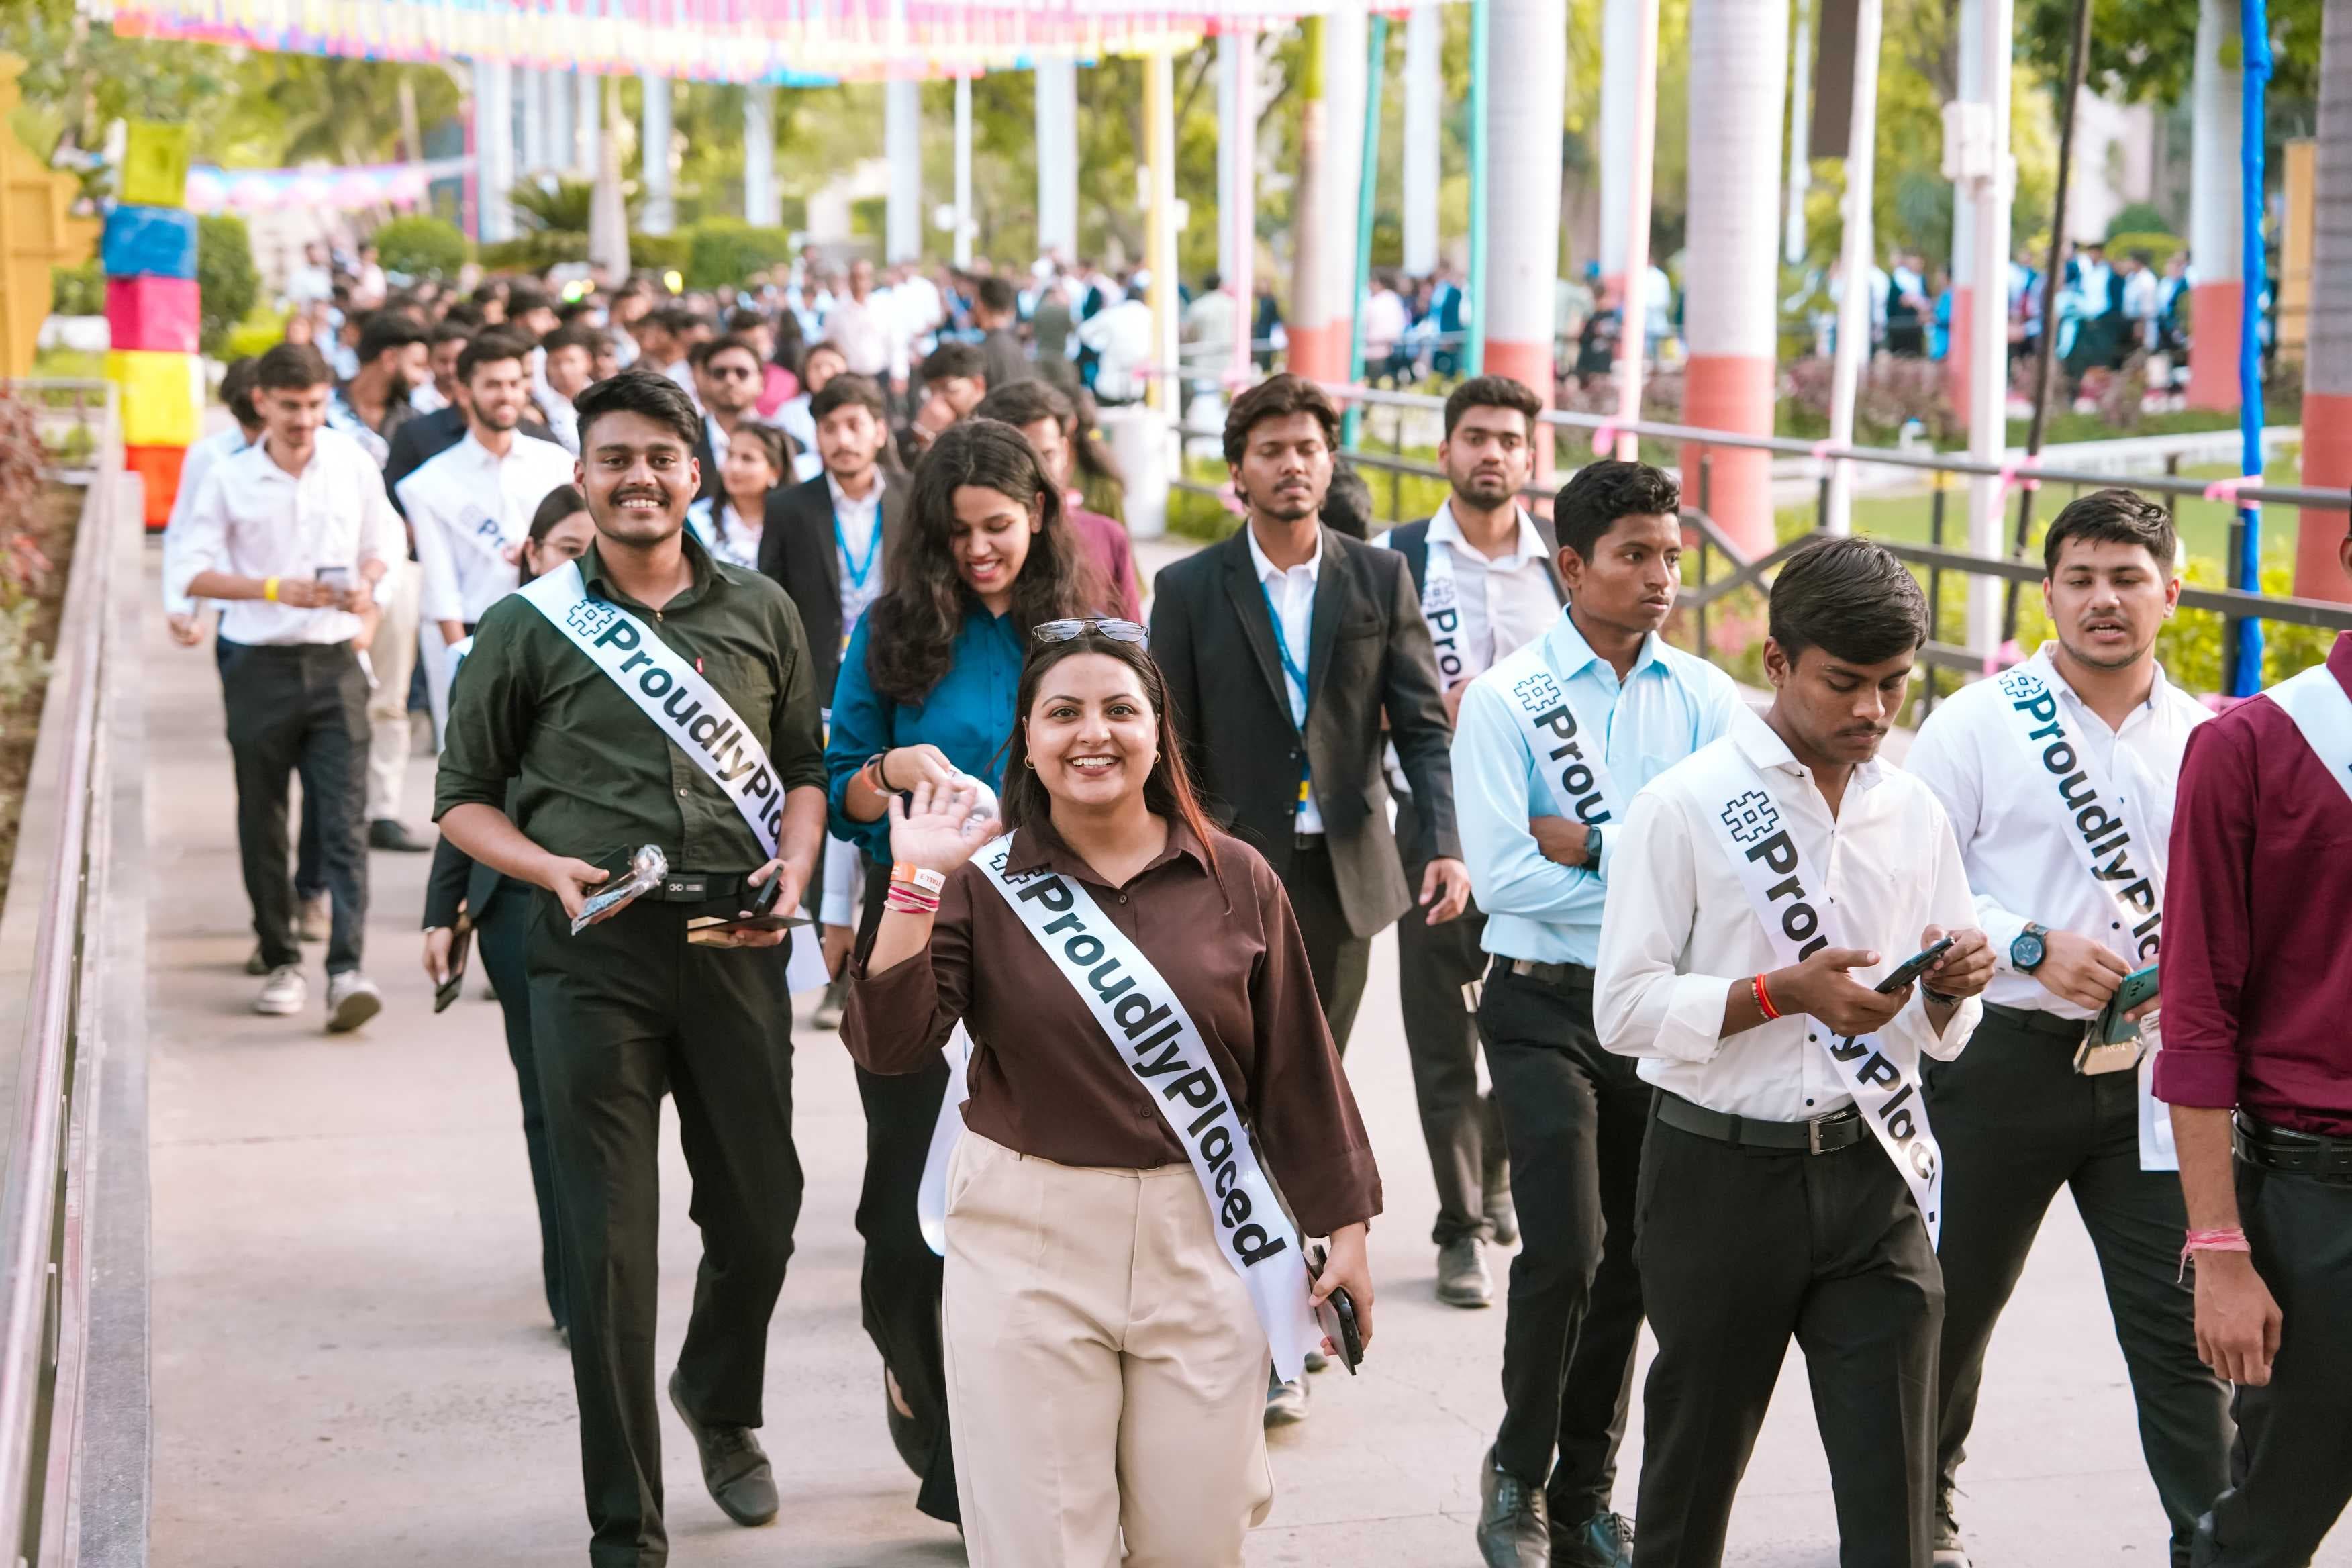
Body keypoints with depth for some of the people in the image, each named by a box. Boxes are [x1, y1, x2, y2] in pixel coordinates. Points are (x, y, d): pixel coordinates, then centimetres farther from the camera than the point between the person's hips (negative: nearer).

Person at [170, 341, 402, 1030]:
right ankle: (282, 961, 22)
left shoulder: (353, 462, 3)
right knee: (262, 824, 8)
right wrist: (276, 589, -15)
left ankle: (347, 969, -16)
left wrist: (367, 584, -7)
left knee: (344, 820, -11)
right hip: (259, 668, 0)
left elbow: (386, 541, 15)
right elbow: (190, 572, -2)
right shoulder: (230, 479, -2)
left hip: (335, 663, 0)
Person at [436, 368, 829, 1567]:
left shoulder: (759, 611, 9)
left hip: (735, 942, 2)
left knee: (760, 1210, 11)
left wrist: (792, 868, -3)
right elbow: (465, 797, 7)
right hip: (594, 946, -2)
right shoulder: (528, 628, 3)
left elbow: (803, 768, 16)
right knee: (609, 1241, 0)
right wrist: (552, 867, -11)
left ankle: (721, 1403, 43)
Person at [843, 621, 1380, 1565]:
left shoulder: (1234, 880, 1)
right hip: (1027, 1247, -1)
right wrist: (914, 884, -16)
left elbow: (1295, 1067, 5)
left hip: (1199, 1240, 1)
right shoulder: (982, 883, -1)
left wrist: (1344, 1229, 6)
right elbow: (889, 1045, -12)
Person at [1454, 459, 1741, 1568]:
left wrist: (1585, 840, -14)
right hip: (1546, 1005, -4)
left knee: (1629, 1261, 10)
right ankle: (1517, 1476, 12)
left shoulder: (1705, 699, 4)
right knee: (1565, 1250, -12)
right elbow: (1500, 874, -15)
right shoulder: (1505, 699, -6)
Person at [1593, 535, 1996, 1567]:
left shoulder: (1915, 814, 7)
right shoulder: (1683, 808, -7)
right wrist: (1784, 991, -20)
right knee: (1694, 1474, 13)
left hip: (1874, 1172, 3)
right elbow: (1624, 1011, -10)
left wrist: (1948, 989, -9)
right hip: (1721, 1173, -3)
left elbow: (1941, 1034, 14)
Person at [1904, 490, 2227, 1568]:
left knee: (2178, 1323, 0)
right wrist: (2032, 949, -17)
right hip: (2005, 1060, -1)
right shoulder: (1978, 724, -4)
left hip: (2152, 1067, 2)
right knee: (1951, 1305, 15)